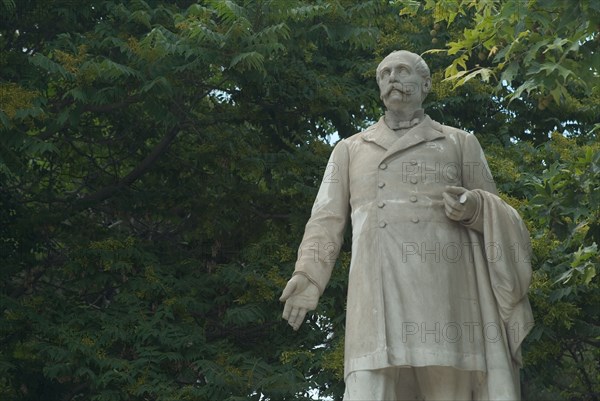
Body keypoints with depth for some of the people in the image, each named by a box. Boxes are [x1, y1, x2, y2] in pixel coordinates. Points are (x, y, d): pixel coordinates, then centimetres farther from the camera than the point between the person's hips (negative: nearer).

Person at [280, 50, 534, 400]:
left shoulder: (460, 143, 22)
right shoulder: (350, 150, 25)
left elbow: (496, 216, 18)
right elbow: (328, 219, 17)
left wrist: (475, 208, -6)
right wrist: (307, 274, 0)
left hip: (448, 294, 0)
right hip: (380, 300, 1)